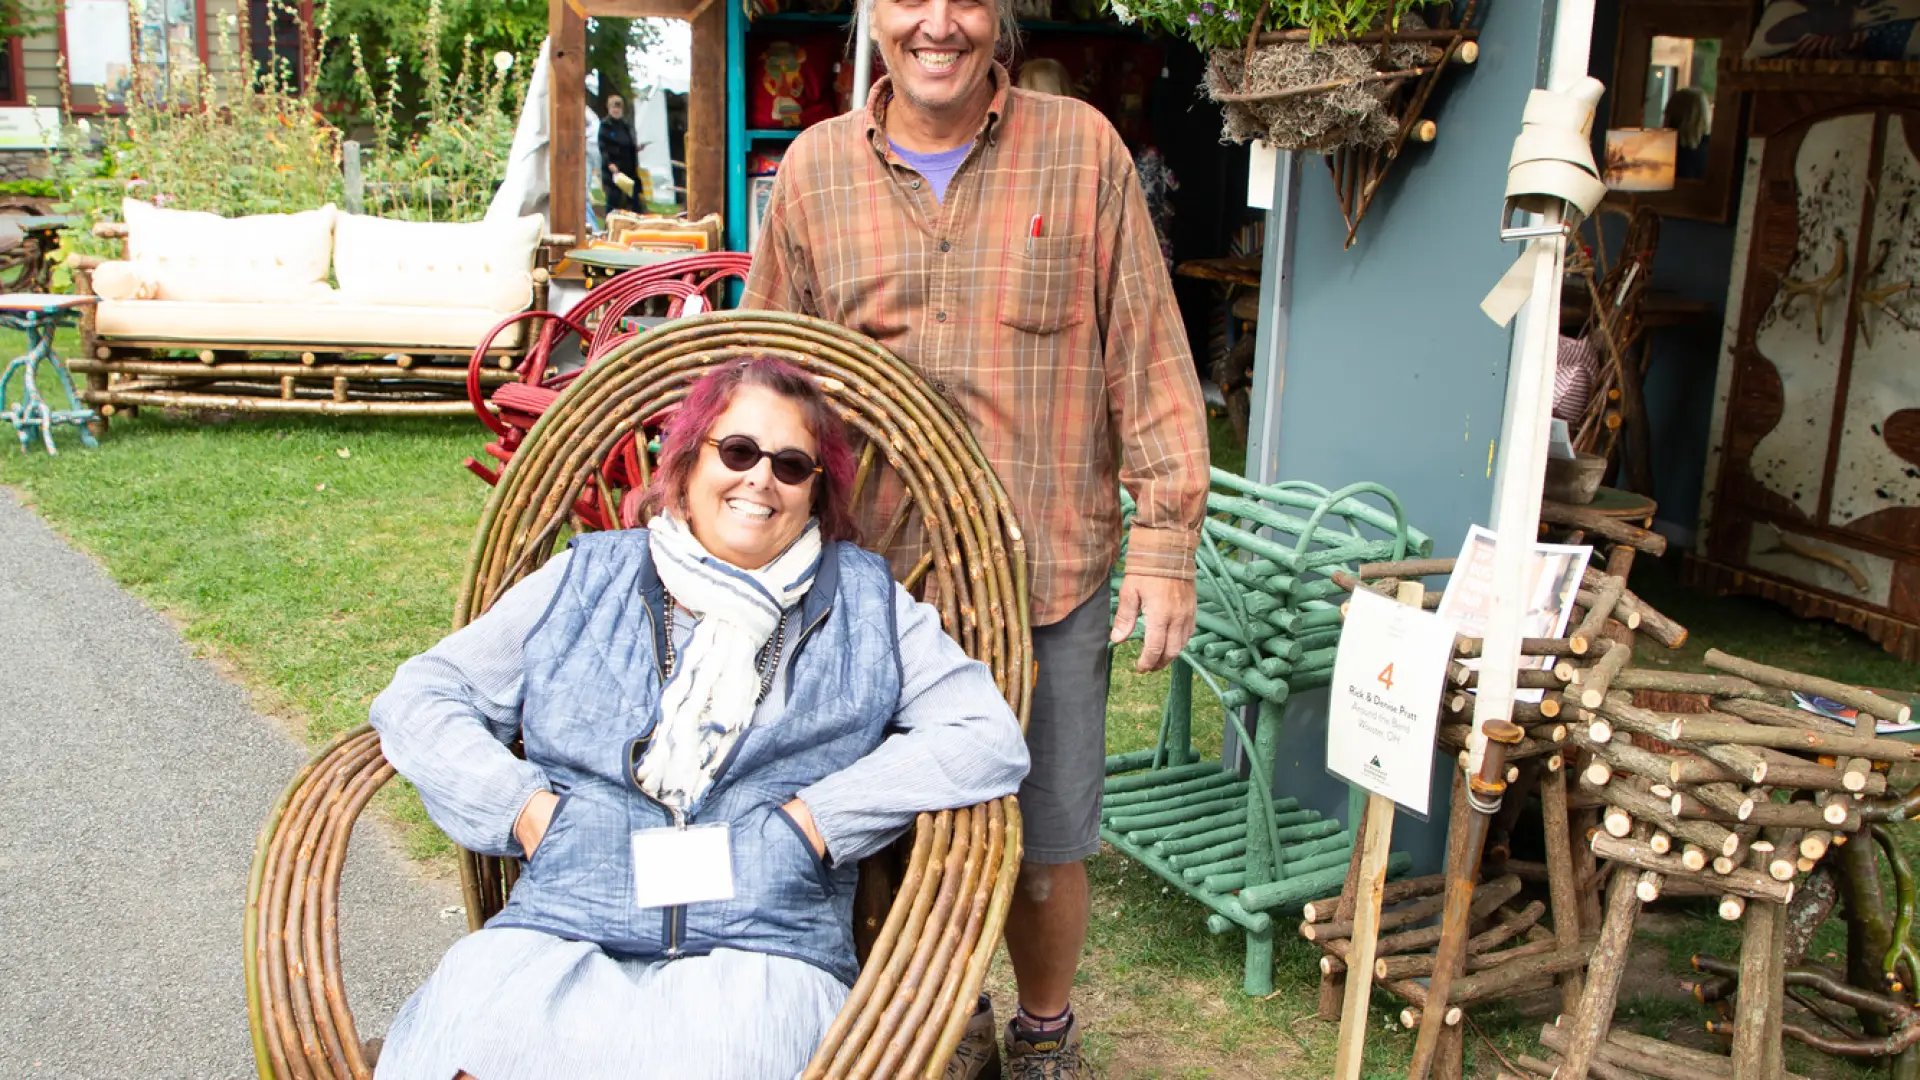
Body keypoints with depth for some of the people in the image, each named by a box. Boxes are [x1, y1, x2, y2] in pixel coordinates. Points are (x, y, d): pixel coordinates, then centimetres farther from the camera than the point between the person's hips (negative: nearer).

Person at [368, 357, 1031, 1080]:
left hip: (764, 949, 0)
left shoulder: (865, 603, 14)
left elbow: (990, 738, 2)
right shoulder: (586, 580, 17)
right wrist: (525, 809, -1)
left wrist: (812, 820, -6)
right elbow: (418, 697, 16)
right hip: (557, 933, 1)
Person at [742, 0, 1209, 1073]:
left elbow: (1150, 357, 1)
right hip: (879, 580, 2)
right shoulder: (814, 167, 5)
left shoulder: (1082, 148, 1)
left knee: (1047, 842, 9)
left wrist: (1166, 539, -3)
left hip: (1050, 580, -1)